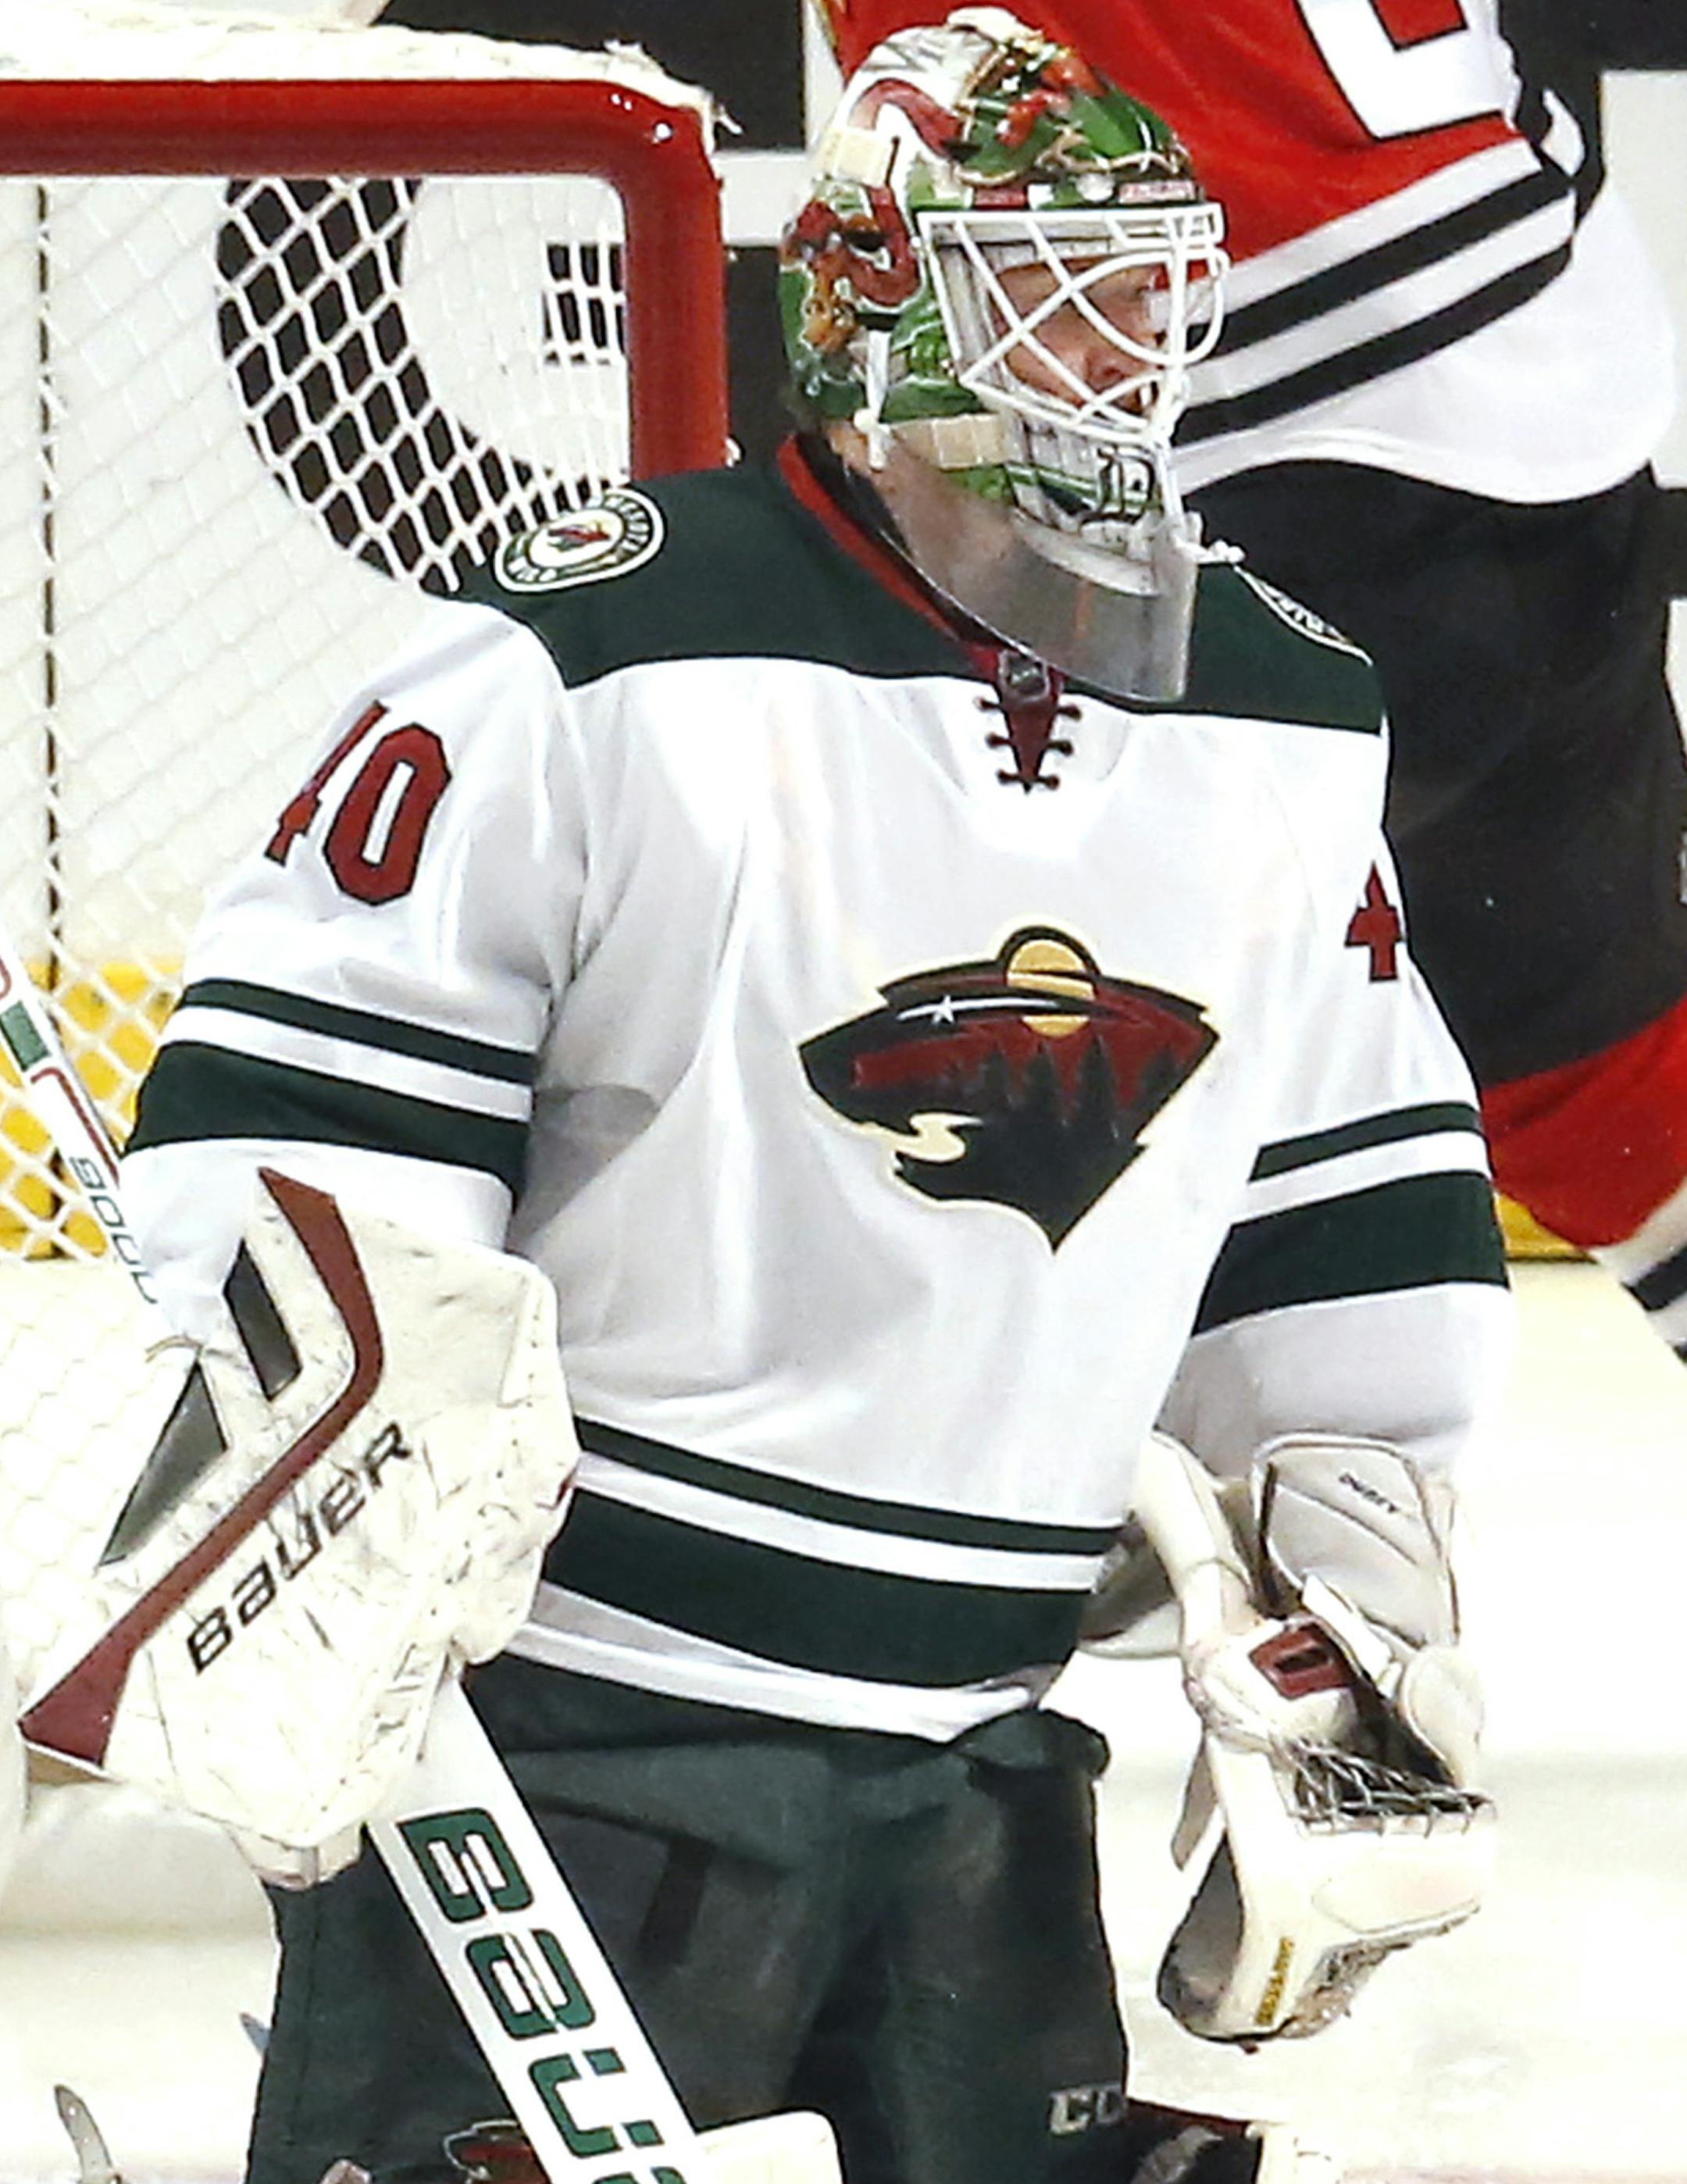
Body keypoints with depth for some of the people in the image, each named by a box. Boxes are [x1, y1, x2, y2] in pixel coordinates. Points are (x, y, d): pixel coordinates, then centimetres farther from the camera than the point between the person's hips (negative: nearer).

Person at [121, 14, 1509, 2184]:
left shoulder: (1288, 724, 9)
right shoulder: (600, 662, -12)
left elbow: (1358, 1201, 18)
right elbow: (288, 1088, -11)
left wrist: (1360, 1565, 15)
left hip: (1007, 1744, 6)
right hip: (571, 1727, -6)